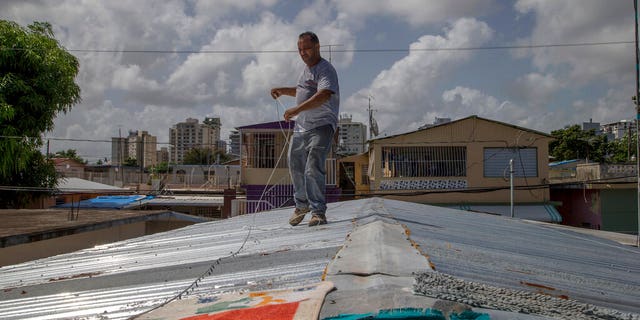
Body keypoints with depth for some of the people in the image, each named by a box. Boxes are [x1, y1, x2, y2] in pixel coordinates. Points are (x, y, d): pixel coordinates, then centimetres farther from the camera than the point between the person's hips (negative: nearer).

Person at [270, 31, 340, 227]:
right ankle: (301, 205, 32)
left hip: (321, 126, -9)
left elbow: (324, 95, -31)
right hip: (301, 126, 9)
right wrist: (283, 91, 25)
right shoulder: (306, 68, 17)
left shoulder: (325, 69, -13)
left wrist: (297, 109, -37)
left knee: (313, 169, -17)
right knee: (296, 168, 14)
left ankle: (318, 212, -9)